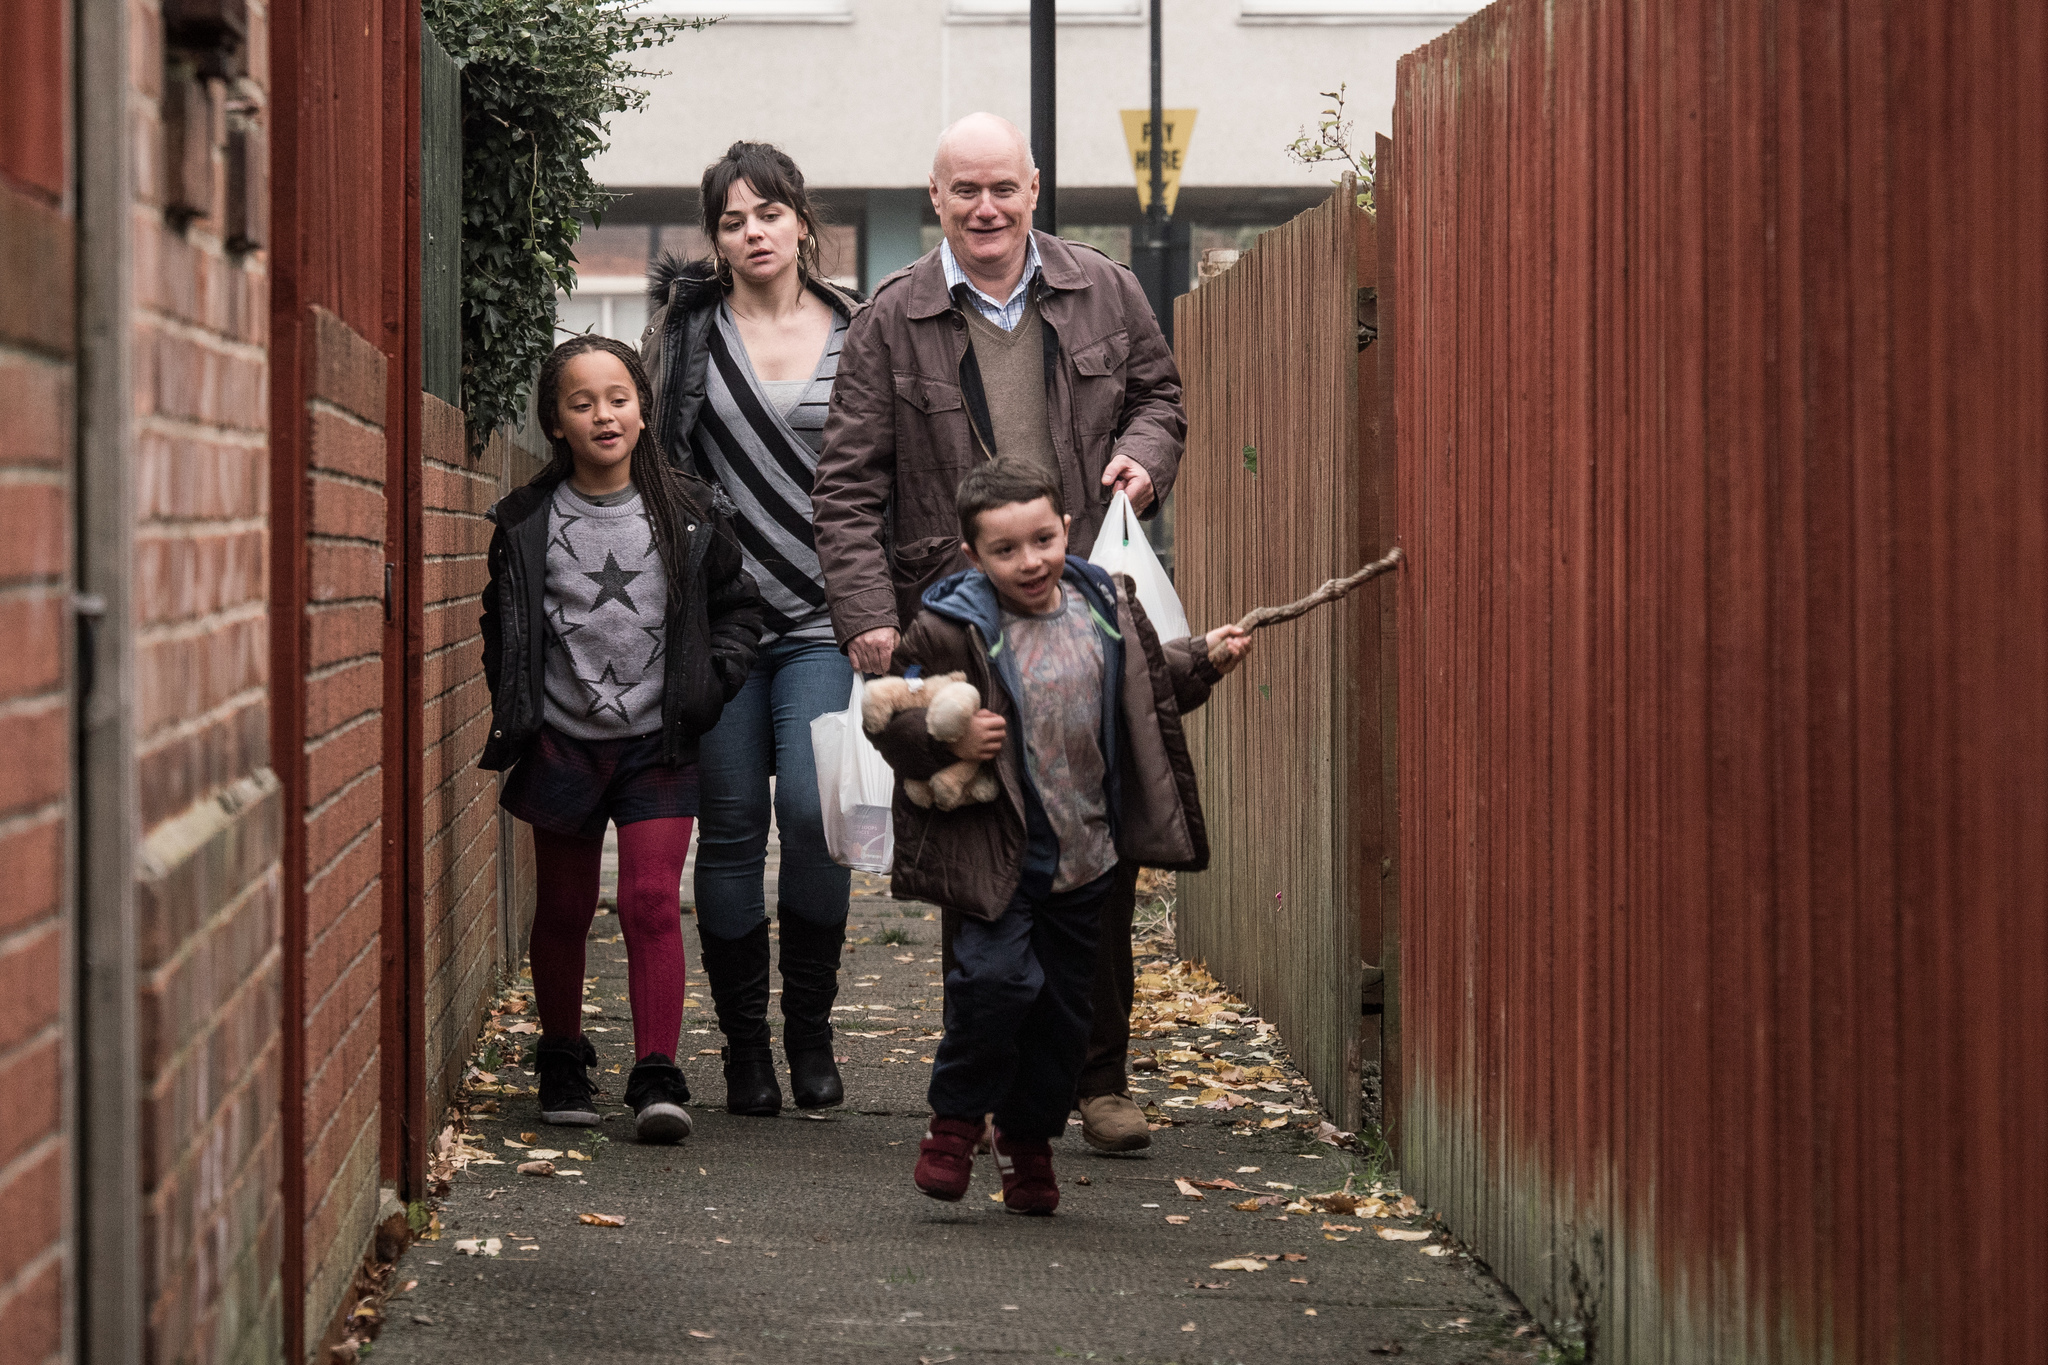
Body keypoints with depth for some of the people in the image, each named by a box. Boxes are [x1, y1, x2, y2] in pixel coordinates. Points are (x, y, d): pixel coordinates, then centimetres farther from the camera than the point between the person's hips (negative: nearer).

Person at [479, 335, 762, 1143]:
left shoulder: (690, 515, -1)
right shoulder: (526, 523, -1)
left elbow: (736, 605, 10)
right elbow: (503, 627, 10)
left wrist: (710, 685, -1)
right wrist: (513, 709, 2)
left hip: (657, 743, -1)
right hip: (562, 742, 1)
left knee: (651, 901, -10)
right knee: (562, 909, 10)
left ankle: (657, 1076, -10)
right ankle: (561, 1061, 26)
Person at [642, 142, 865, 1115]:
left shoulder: (856, 334, 7)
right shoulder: (687, 328, 5)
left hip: (822, 621, 0)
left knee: (812, 812, -13)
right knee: (731, 828, 2)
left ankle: (811, 1033, 3)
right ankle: (744, 1045, 12)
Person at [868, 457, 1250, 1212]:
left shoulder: (1106, 607, 4)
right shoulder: (952, 629, -12)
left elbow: (1151, 682, 23)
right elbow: (893, 717, -9)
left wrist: (1204, 659, 12)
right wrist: (948, 739, -25)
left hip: (1085, 851, 5)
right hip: (997, 855, -5)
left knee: (1064, 1001, 11)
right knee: (997, 976, -19)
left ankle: (1028, 1136, 29)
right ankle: (955, 1120, 2)